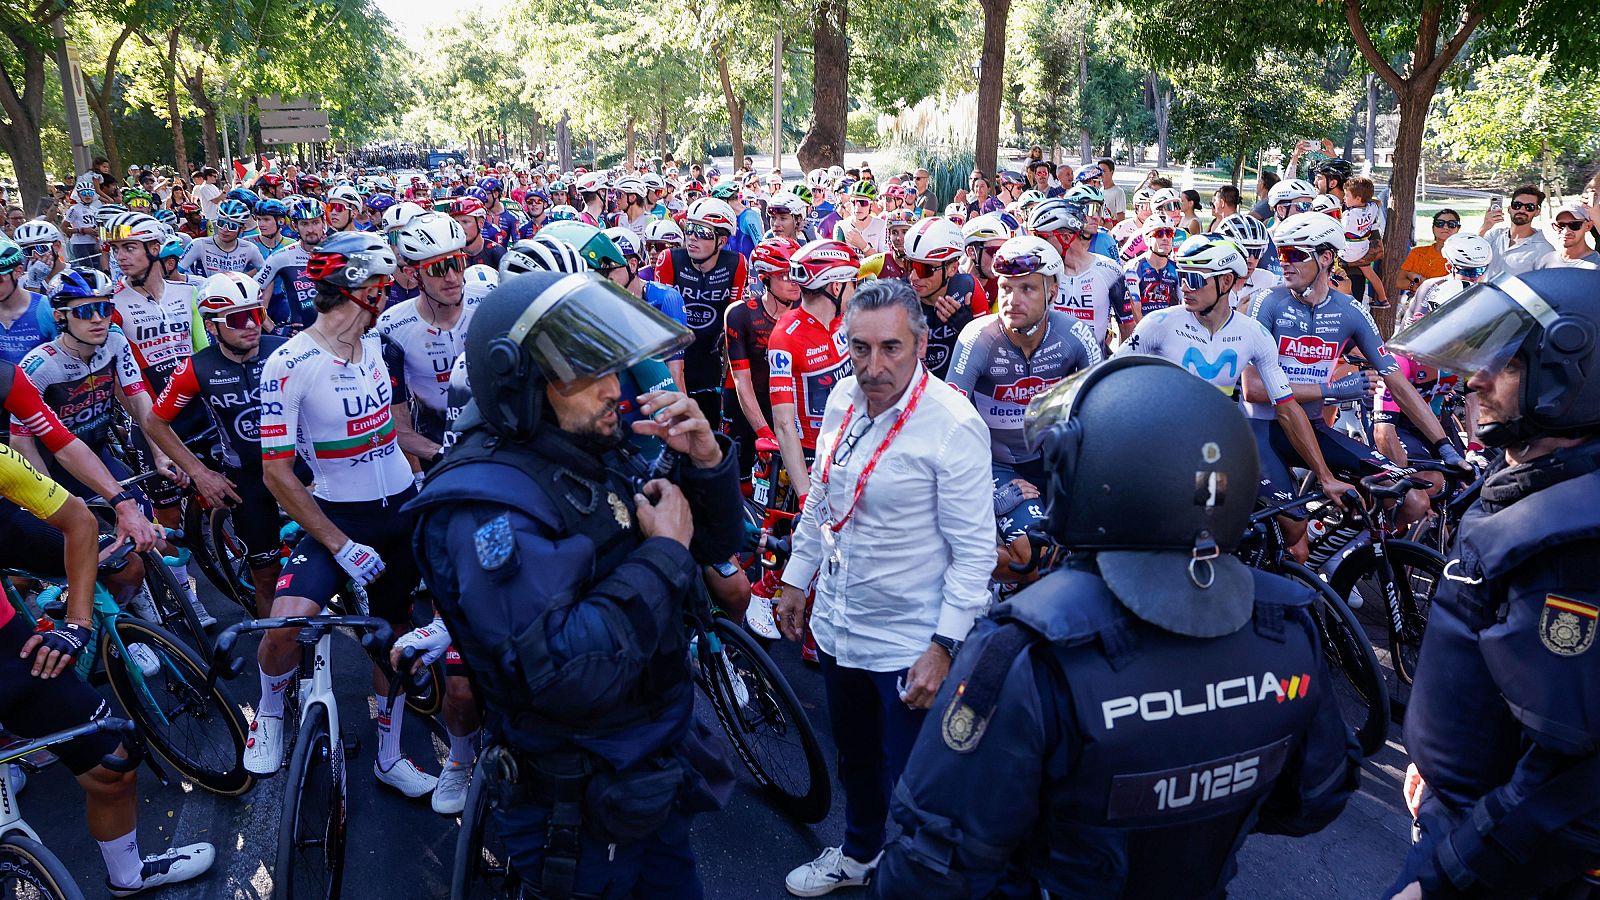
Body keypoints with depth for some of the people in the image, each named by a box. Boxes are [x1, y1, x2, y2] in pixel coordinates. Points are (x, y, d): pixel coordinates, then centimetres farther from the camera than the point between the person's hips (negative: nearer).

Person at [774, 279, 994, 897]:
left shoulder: (952, 424, -22)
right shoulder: (845, 396, -3)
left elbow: (975, 550, -18)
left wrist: (943, 647, -20)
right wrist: (795, 578, 15)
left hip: (910, 644, -6)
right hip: (838, 625, 7)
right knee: (854, 758, 27)